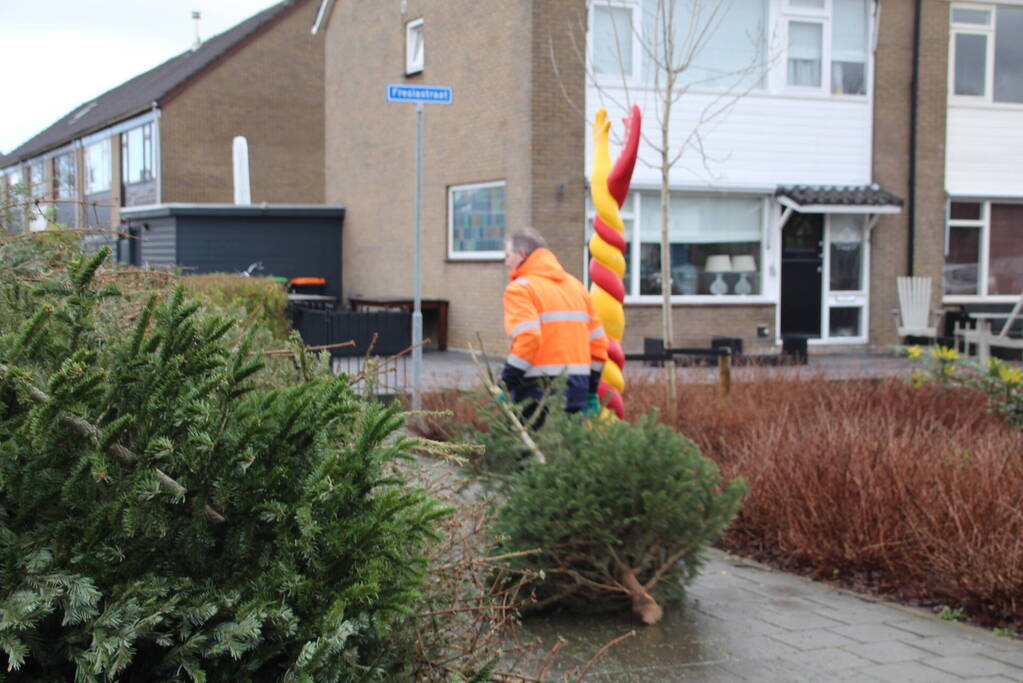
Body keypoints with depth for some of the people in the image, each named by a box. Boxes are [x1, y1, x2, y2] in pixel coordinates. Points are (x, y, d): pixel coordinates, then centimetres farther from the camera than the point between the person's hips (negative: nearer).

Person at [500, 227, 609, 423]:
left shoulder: (520, 288, -4)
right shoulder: (576, 286, 18)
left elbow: (527, 338, -20)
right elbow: (598, 341, 16)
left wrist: (506, 383, -16)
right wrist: (591, 391, 21)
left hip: (537, 392, -7)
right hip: (576, 391, 7)